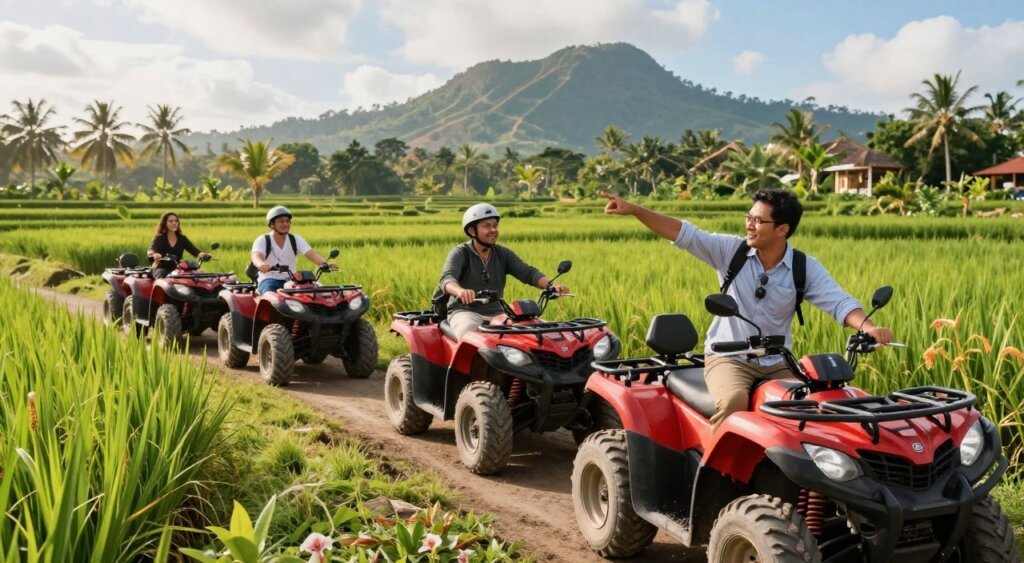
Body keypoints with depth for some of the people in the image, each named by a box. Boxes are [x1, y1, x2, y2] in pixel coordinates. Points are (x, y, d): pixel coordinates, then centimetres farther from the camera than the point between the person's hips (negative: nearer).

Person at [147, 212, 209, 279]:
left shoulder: (182, 239, 12)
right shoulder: (159, 238, 2)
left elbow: (194, 250, -1)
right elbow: (150, 250, -16)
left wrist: (201, 254, -26)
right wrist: (154, 254, -42)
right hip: (161, 268, -3)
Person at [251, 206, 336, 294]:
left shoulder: (296, 240, 5)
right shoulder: (262, 240, -4)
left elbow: (311, 254, -10)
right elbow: (256, 256, -24)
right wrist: (261, 265, -52)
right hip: (269, 280, -2)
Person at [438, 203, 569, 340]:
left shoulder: (503, 254, 10)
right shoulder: (460, 253, -4)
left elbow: (528, 273, -1)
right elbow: (447, 279, -22)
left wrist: (551, 286, -23)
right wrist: (460, 291, -48)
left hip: (496, 313, 4)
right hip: (465, 312, -4)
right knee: (469, 332, -37)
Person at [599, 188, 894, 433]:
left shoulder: (805, 269, -2)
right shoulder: (732, 251, -4)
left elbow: (839, 301, -11)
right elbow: (684, 233, -9)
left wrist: (868, 327, -32)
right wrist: (632, 209, -17)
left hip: (776, 364, 2)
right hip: (727, 358, -2)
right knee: (734, 400, -33)